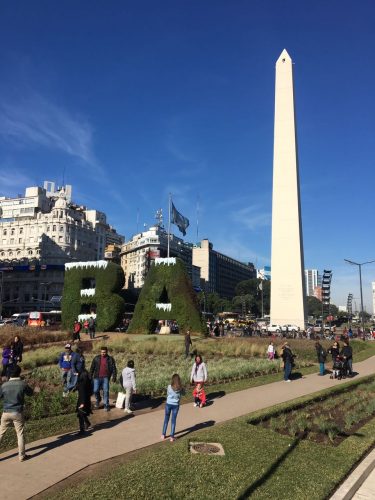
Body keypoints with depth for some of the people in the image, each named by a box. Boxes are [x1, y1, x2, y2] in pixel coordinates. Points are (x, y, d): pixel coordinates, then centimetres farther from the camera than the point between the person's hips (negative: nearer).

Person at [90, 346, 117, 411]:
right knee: (96, 390, -1)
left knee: (106, 391, -3)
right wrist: (90, 376, 5)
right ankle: (98, 400, 31)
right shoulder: (96, 358, 5)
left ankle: (106, 405, 7)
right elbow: (92, 367, 8)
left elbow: (114, 368, 2)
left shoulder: (110, 359, 2)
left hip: (105, 378, -1)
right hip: (97, 377, 1)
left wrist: (114, 377, -5)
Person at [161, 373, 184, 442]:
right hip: (176, 405, 0)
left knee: (166, 419, 16)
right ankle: (171, 437, 11)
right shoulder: (180, 388, -12)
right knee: (173, 420, 8)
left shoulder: (169, 387, -14)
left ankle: (163, 434, 25)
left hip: (168, 404, 0)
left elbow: (167, 394, 1)